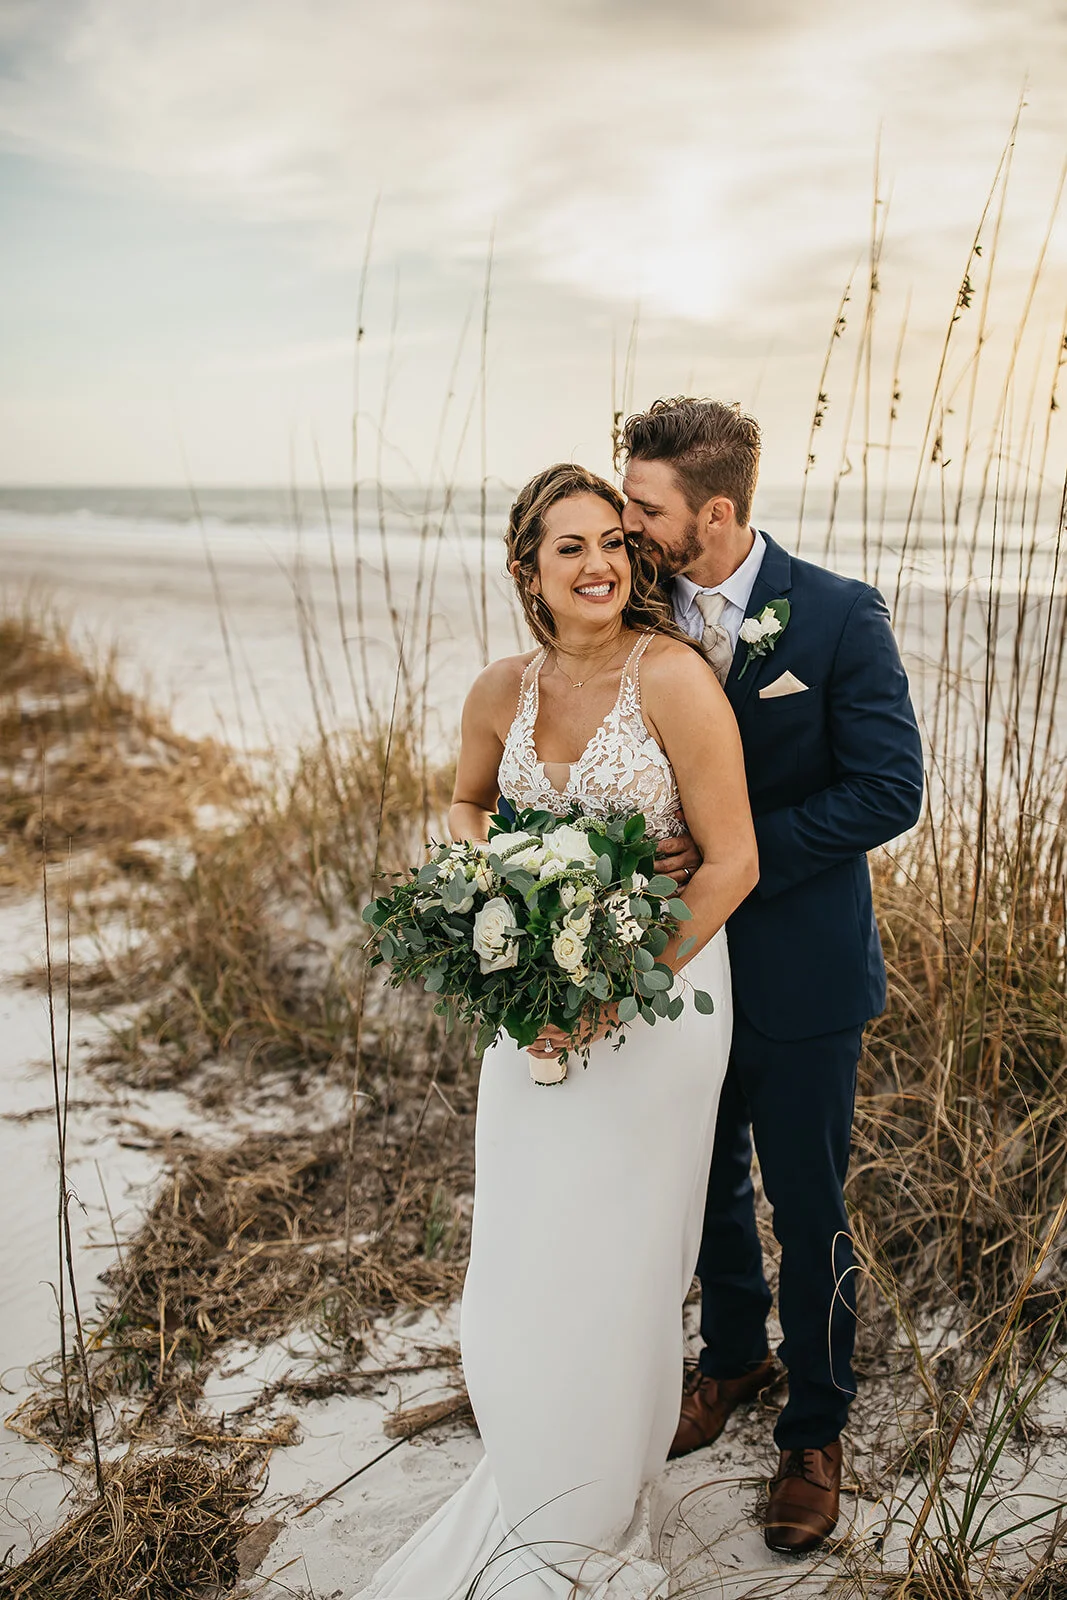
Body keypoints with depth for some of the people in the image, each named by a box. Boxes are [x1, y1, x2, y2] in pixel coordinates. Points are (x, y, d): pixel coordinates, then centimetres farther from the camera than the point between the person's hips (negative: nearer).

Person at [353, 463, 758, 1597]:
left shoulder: (672, 675, -19)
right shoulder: (502, 692, -3)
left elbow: (732, 862, -18)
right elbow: (467, 802, 16)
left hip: (656, 992, -4)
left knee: (615, 1253, 12)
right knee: (527, 1246, 18)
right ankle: (539, 1467, 47)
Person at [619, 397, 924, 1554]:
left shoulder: (841, 616, -15)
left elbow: (888, 789, -18)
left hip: (799, 976, -4)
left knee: (808, 1211, 11)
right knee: (711, 1186, 22)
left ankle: (815, 1430, 33)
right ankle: (732, 1358, 48)